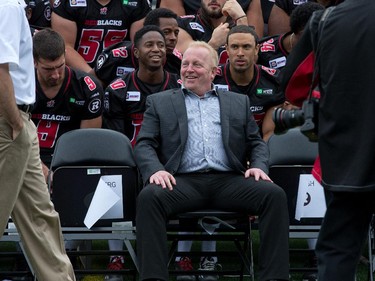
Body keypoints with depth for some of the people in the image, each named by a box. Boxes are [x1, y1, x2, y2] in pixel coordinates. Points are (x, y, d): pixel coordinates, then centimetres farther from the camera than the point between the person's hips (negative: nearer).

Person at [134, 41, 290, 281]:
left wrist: (259, 166, -3)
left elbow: (256, 143, 21)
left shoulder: (239, 102, 24)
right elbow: (144, 144, 10)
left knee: (274, 194, -26)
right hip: (183, 181, -1)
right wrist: (155, 170, -13)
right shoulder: (159, 103, 19)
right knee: (149, 196, -34)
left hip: (229, 180, 2)